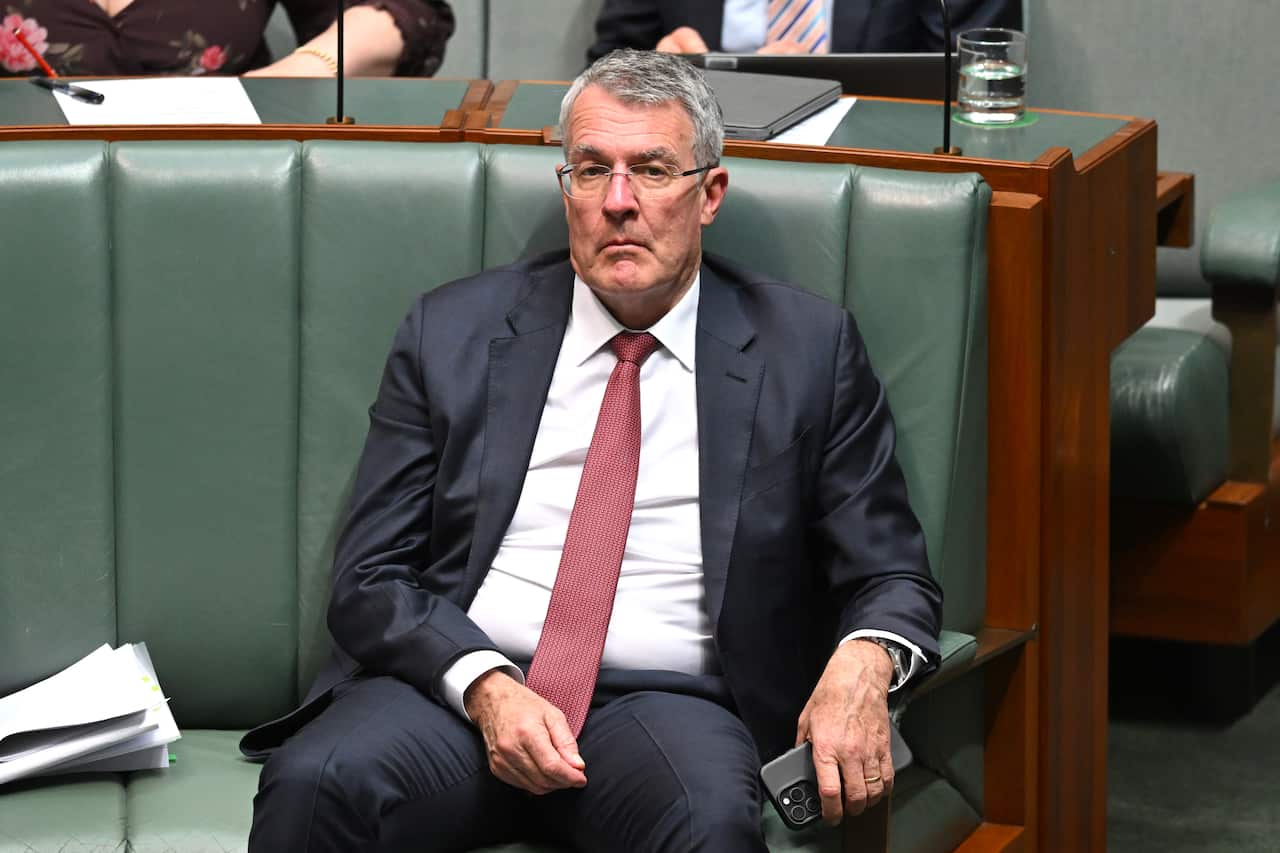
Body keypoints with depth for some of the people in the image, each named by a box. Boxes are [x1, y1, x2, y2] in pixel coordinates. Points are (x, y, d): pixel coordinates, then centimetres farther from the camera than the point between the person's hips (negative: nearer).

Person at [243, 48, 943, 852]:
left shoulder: (807, 348, 7)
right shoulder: (453, 331, 9)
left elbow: (892, 576, 7)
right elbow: (371, 579, 6)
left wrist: (860, 664, -18)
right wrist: (485, 686, -14)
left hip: (667, 705, -1)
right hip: (453, 690, 1)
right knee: (315, 782, -31)